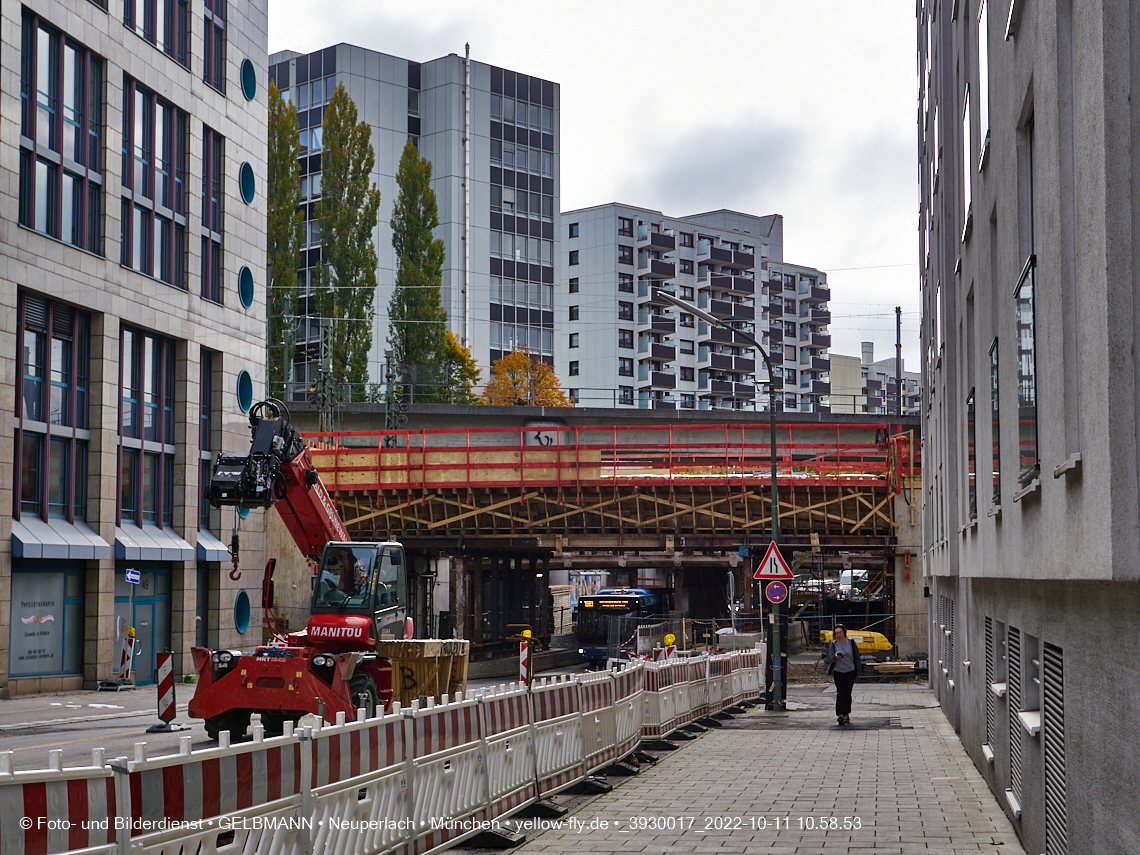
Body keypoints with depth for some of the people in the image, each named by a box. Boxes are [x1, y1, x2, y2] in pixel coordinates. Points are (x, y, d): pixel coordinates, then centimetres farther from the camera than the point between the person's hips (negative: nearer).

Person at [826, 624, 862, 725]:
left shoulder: (851, 643, 0)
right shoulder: (833, 644, -1)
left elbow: (857, 658, 7)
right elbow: (830, 659, -3)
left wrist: (858, 671, 5)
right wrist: (835, 656, -25)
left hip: (850, 672, 1)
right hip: (838, 672, -1)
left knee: (847, 693, 5)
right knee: (840, 693, -13)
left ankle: (846, 714, 16)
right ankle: (840, 714, -21)